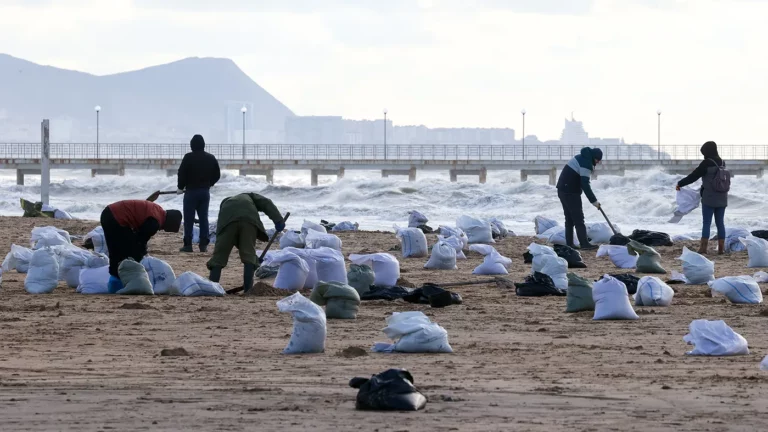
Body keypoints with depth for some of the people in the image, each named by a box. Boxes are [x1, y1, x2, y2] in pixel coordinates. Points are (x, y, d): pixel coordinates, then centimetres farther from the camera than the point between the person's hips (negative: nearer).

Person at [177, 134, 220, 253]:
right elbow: (217, 175, 11)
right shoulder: (211, 158, 6)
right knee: (204, 218, 9)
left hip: (191, 191, -5)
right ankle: (204, 244, 6)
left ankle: (188, 244, -4)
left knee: (189, 219, -1)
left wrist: (181, 187, 5)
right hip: (205, 192, 5)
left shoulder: (189, 157, -10)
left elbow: (182, 173, -10)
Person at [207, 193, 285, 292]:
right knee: (249, 255, 6)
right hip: (249, 219, -1)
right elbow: (266, 203, 20)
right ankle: (248, 289, 1)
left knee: (220, 254, 5)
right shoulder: (249, 197, 41)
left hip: (228, 220, 1)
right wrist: (278, 220, 8)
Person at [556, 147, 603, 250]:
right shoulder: (586, 164, -16)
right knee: (578, 218, -7)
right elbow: (585, 185, -19)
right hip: (570, 192, -10)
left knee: (569, 218, 12)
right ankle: (584, 243, -8)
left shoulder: (580, 157, 15)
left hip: (563, 190, 10)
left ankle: (569, 244, 12)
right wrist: (593, 200, -14)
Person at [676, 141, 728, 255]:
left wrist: (680, 184, 3)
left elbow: (693, 176, -10)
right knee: (720, 223, 9)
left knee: (706, 223, 0)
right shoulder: (722, 163, 6)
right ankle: (721, 248, 8)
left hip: (709, 198, -6)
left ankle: (704, 247, -2)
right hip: (722, 199, 6)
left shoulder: (706, 163, -13)